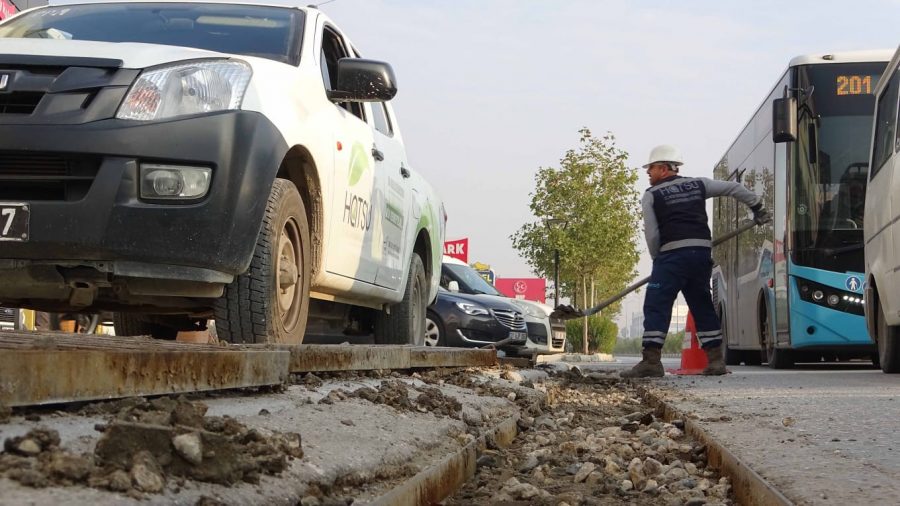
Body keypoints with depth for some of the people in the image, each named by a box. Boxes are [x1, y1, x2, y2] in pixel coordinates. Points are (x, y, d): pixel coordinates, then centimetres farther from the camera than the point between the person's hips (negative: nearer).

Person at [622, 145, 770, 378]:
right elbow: (734, 188, 20)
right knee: (702, 306, 15)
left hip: (672, 254, -6)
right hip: (702, 252, 6)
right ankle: (715, 359, 14)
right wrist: (757, 207, 32)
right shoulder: (698, 185, 17)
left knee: (656, 306, -5)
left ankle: (651, 361, -13)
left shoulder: (652, 195, 4)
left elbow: (652, 235, -1)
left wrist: (657, 258, 15)